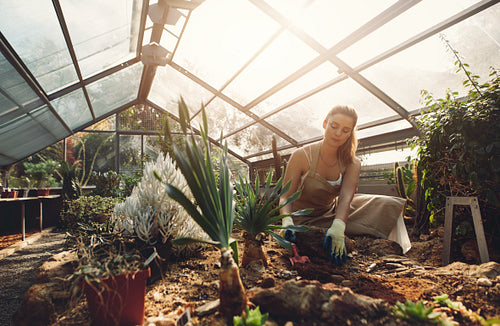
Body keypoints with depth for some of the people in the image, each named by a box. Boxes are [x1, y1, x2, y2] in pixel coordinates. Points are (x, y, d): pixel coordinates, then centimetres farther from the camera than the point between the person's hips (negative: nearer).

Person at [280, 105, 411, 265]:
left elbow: (346, 197, -25)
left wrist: (338, 226, -46)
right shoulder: (302, 156, -18)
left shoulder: (352, 164, -8)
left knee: (387, 205, -12)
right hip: (304, 220, -3)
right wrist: (287, 221, -42)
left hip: (333, 213, 3)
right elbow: (285, 197, -21)